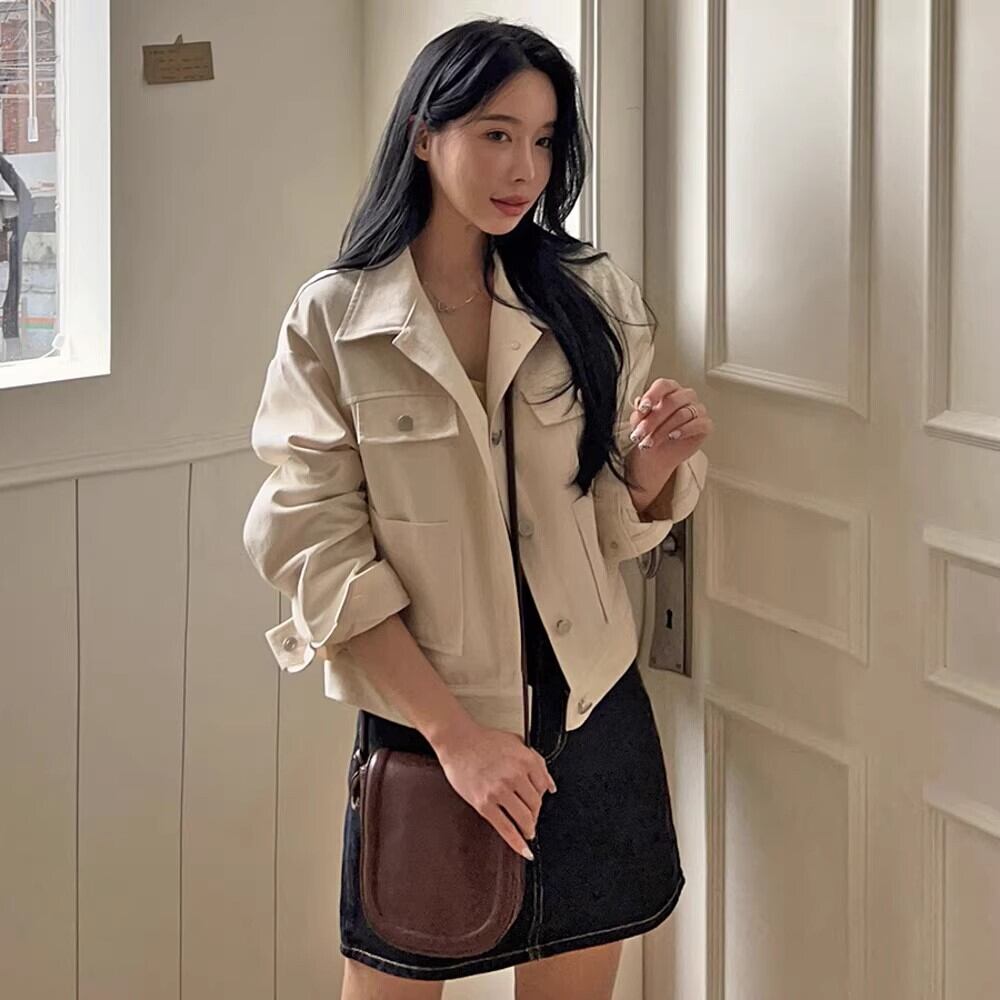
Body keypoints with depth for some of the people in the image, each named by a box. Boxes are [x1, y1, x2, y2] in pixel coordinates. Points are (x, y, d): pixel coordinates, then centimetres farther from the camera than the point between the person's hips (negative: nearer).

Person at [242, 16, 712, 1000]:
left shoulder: (594, 298, 0)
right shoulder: (331, 321, -8)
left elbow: (614, 522, 7)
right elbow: (320, 554, -11)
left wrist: (655, 464, -16)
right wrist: (455, 736, -17)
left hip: (591, 712, 3)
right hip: (421, 723, -2)